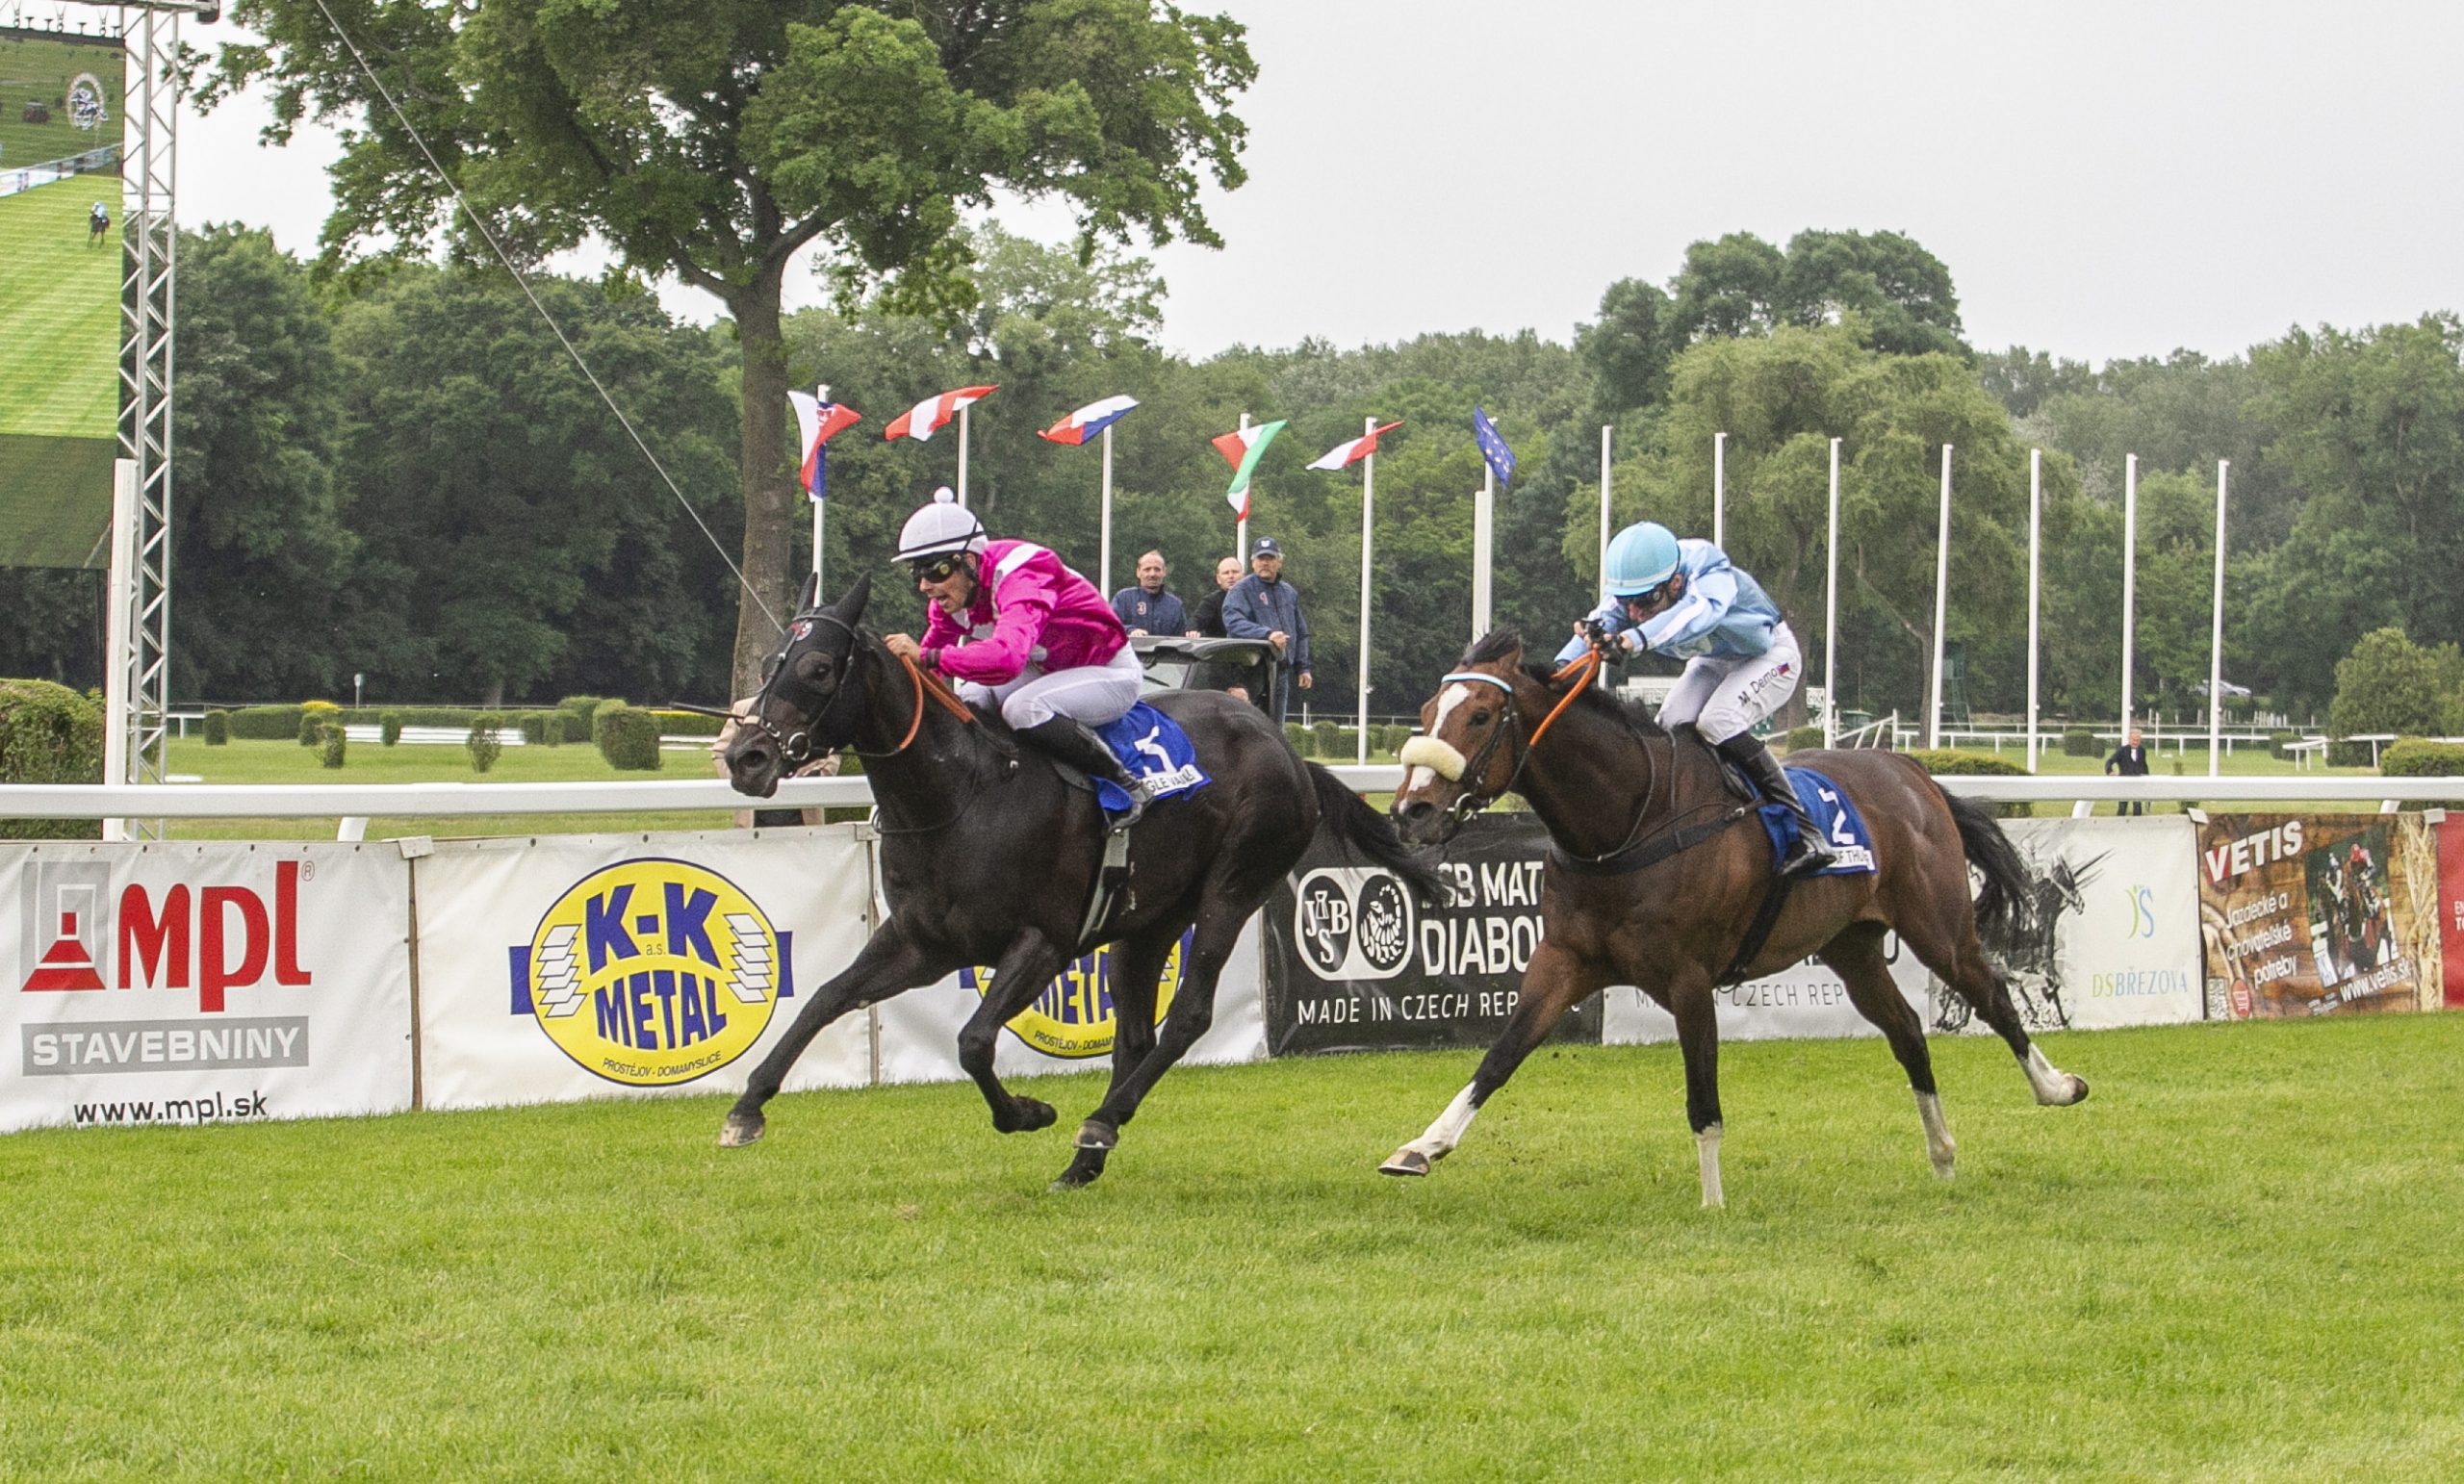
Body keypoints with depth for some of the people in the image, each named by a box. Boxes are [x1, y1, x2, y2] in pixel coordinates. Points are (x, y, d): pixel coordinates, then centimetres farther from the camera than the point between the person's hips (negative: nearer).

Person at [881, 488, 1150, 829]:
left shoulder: (1020, 578, -34)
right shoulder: (953, 593, -6)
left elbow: (1007, 656, -52)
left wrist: (925, 656, -51)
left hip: (1111, 672, -9)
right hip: (1051, 671, 9)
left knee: (1023, 708, -32)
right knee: (971, 700, -9)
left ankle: (1126, 785, -21)